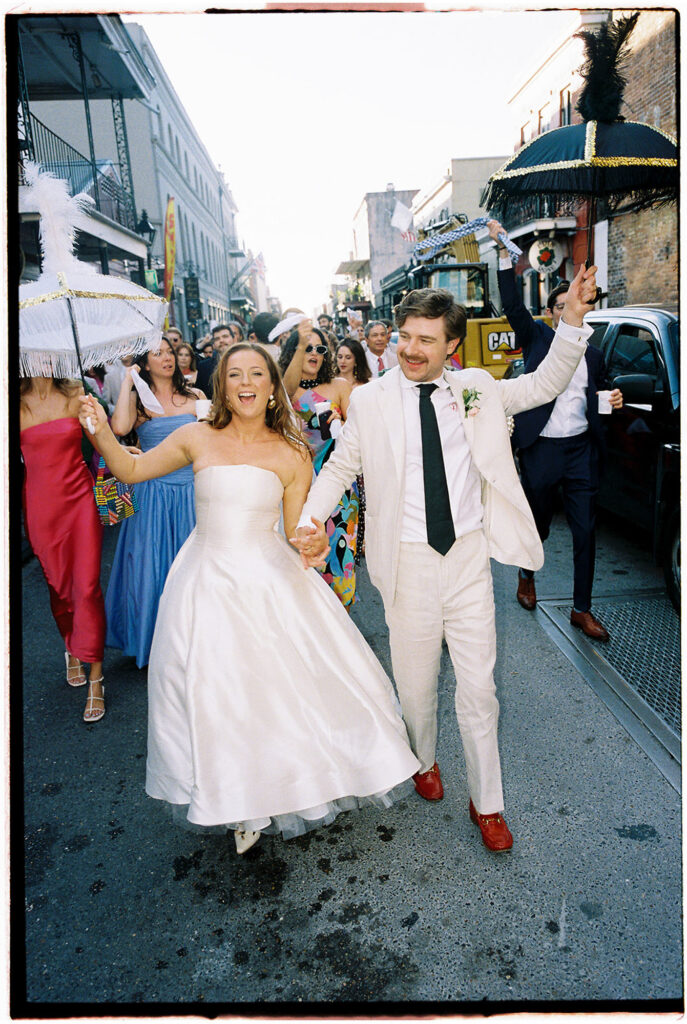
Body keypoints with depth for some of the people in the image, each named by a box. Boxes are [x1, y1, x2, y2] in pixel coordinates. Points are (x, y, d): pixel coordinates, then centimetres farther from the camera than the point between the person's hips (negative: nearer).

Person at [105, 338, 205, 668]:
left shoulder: (195, 396, 6)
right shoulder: (137, 399, 1)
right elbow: (120, 427, -21)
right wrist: (127, 381, -13)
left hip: (193, 492, 1)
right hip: (153, 495, -1)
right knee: (151, 565, 6)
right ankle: (154, 640, 24)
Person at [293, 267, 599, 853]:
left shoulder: (476, 388, 3)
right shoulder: (370, 400, -2)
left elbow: (544, 386, 12)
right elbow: (339, 468, 3)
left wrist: (572, 321, -2)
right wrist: (309, 520, -13)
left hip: (469, 556, 1)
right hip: (408, 561, 0)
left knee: (478, 685, 8)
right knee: (415, 681, 15)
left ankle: (487, 803, 29)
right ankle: (425, 760, 47)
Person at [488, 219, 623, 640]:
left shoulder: (593, 356, 12)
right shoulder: (538, 338, 2)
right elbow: (513, 305, -12)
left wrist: (613, 401, -1)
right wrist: (505, 252, -20)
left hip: (581, 451, 3)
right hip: (541, 450, -3)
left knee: (586, 531, 4)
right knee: (538, 525, 11)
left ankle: (582, 609, 16)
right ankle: (526, 577, 40)